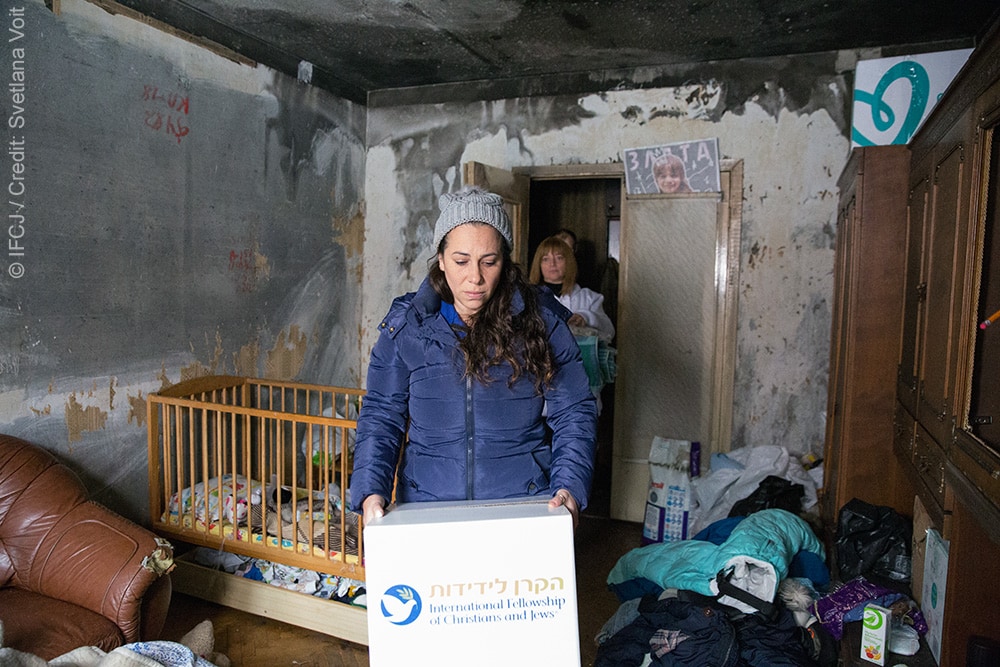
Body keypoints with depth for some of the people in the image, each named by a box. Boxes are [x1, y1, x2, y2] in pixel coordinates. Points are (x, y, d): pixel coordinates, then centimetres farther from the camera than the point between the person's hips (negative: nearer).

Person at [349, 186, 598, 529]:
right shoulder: (405, 324, 0)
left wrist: (570, 488, -15)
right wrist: (370, 493, -12)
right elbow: (380, 415, 3)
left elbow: (574, 413, -1)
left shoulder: (541, 320, -3)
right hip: (426, 509, 1)